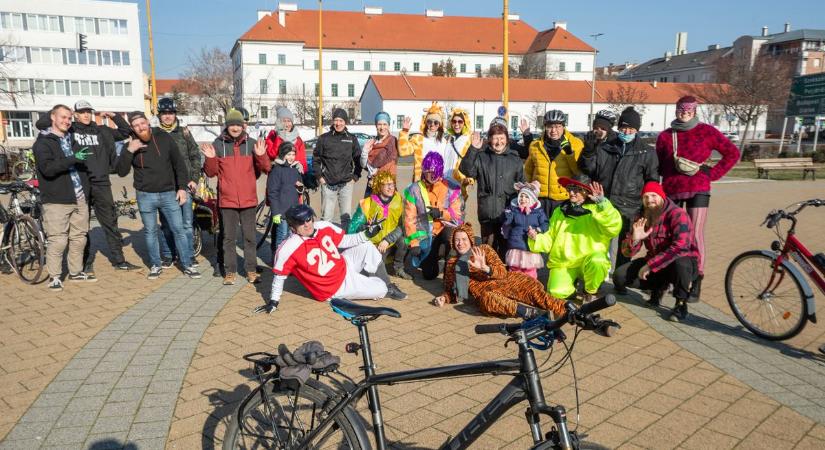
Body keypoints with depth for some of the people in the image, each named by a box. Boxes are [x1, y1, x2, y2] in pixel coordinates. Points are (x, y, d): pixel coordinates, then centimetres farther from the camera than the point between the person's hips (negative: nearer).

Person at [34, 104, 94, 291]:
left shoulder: (71, 139, 18)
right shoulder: (43, 142, -3)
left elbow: (82, 164, 28)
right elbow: (47, 168, -18)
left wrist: (87, 188, 19)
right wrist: (73, 159, -27)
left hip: (79, 199, 7)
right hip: (57, 201, -6)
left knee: (79, 238, 11)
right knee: (58, 241, -6)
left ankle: (76, 272, 23)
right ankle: (55, 277, 6)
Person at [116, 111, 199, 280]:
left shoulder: (164, 138, -1)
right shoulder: (131, 145, 0)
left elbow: (179, 163, 4)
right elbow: (121, 172, -6)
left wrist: (182, 187, -1)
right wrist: (129, 151, -19)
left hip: (169, 194, 0)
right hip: (145, 196, 1)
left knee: (179, 229, 1)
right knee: (150, 232, 11)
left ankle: (187, 265, 10)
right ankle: (155, 265, 24)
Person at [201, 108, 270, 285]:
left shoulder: (252, 143, 2)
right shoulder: (218, 144, 1)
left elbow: (264, 169, 1)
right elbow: (211, 172, 3)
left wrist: (261, 155, -18)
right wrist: (210, 158, -15)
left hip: (248, 199, 1)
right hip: (227, 199, 0)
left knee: (250, 237, 7)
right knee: (229, 237, 6)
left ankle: (251, 270, 16)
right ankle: (230, 271, 14)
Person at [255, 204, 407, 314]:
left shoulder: (324, 226, -9)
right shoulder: (288, 249, -27)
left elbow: (345, 241, 4)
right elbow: (279, 276, -16)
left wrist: (366, 235, -9)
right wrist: (273, 301, -12)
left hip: (345, 266, 6)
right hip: (336, 288, -6)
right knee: (381, 290, -12)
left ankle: (386, 283, 13)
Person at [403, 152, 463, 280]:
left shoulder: (450, 189, -6)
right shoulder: (414, 190, -6)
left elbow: (457, 215, -8)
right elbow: (410, 219, -5)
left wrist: (441, 213, -28)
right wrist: (413, 242, -12)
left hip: (445, 230, -1)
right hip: (424, 235, 1)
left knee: (451, 235, -38)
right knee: (429, 274, -2)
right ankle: (430, 257, 34)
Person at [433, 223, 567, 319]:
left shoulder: (484, 249, 12)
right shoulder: (452, 264, 17)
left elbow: (503, 272, -1)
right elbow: (451, 291, 22)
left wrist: (485, 268, -20)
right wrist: (444, 298, -1)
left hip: (504, 283, 2)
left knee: (532, 288, -28)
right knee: (487, 299, -39)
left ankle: (563, 309, -35)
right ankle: (529, 312, -49)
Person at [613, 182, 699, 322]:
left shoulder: (677, 214, -19)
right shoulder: (641, 218, 0)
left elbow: (680, 246, -35)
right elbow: (627, 252, -3)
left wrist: (650, 265, -33)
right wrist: (634, 239, -27)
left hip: (683, 262, -5)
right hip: (654, 264, 6)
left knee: (680, 263, -41)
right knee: (620, 276, -12)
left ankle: (681, 304, -14)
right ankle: (659, 287, 11)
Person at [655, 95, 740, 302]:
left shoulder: (706, 131, 3)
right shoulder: (665, 136, 9)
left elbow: (732, 153, 7)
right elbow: (659, 166, 17)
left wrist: (712, 173, -1)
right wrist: (658, 191, 5)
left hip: (697, 189, -2)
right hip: (671, 190, 3)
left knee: (696, 235, -7)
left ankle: (697, 283, -3)